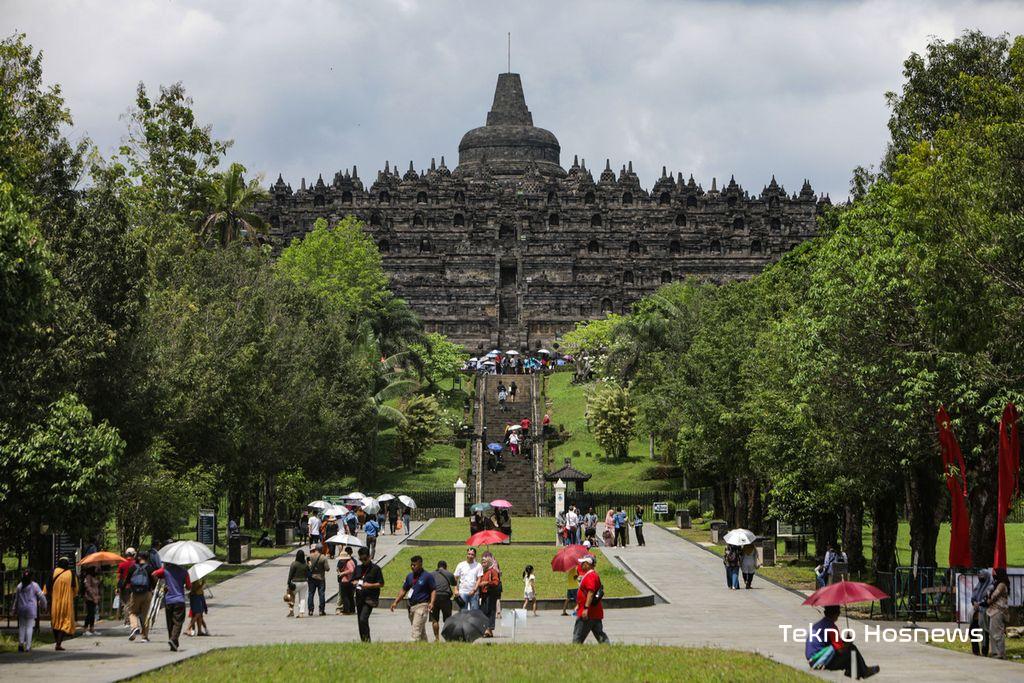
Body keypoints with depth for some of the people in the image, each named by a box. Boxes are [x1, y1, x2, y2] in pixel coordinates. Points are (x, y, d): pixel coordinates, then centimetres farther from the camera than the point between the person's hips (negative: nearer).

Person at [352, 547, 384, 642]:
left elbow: (381, 584, -3)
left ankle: (367, 640, -15)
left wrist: (369, 585, -16)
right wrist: (355, 583, -3)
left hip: (370, 598, -6)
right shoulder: (358, 568, 15)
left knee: (363, 619, -20)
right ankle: (363, 641, 19)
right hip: (359, 598, 6)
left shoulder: (375, 568, -2)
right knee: (360, 621, 9)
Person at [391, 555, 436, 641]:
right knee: (422, 632, 13)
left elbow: (433, 590, -5)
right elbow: (404, 590, 20)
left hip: (422, 606, -7)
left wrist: (431, 603, -19)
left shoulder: (427, 576, -5)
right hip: (411, 606, 7)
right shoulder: (410, 576, 14)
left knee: (416, 630, -17)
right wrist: (395, 602, 13)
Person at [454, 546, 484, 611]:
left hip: (474, 593, -1)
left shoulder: (478, 566, 3)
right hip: (463, 592, 1)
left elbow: (479, 579, -2)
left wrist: (474, 590, -14)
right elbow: (455, 578, 8)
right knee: (463, 612, 0)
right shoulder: (460, 565, 6)